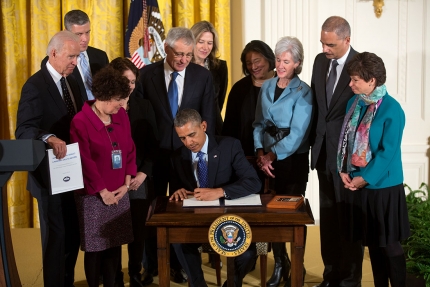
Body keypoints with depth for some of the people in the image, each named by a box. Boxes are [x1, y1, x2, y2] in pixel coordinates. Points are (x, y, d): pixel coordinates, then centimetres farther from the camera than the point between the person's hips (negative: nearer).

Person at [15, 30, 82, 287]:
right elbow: (23, 130, -25)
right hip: (51, 174, -8)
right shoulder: (35, 85, -16)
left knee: (73, 234, 18)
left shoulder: (72, 81, 8)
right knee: (55, 236, 6)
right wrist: (49, 138, -42)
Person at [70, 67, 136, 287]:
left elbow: (130, 150, 8)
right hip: (94, 195, -5)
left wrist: (126, 185, 1)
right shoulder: (80, 122, -14)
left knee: (115, 244, 10)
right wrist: (103, 192, -11)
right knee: (95, 247, 4)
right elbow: (85, 162, -14)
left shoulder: (121, 115, 4)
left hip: (119, 193, 5)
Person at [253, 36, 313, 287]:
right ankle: (280, 263, 25)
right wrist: (260, 152, -8)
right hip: (269, 158, 5)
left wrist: (273, 155, -16)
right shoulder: (267, 87, 7)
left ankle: (296, 267, 18)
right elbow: (259, 123, 6)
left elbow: (297, 133, -14)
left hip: (293, 159, -4)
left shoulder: (303, 92, -9)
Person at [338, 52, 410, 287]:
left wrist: (365, 178, -17)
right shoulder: (354, 103, 5)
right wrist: (343, 170, -3)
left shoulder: (391, 109, -15)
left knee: (390, 245, 3)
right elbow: (346, 140, 9)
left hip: (383, 187, -6)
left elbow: (388, 152, -18)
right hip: (359, 186, 6)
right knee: (372, 242, 15)